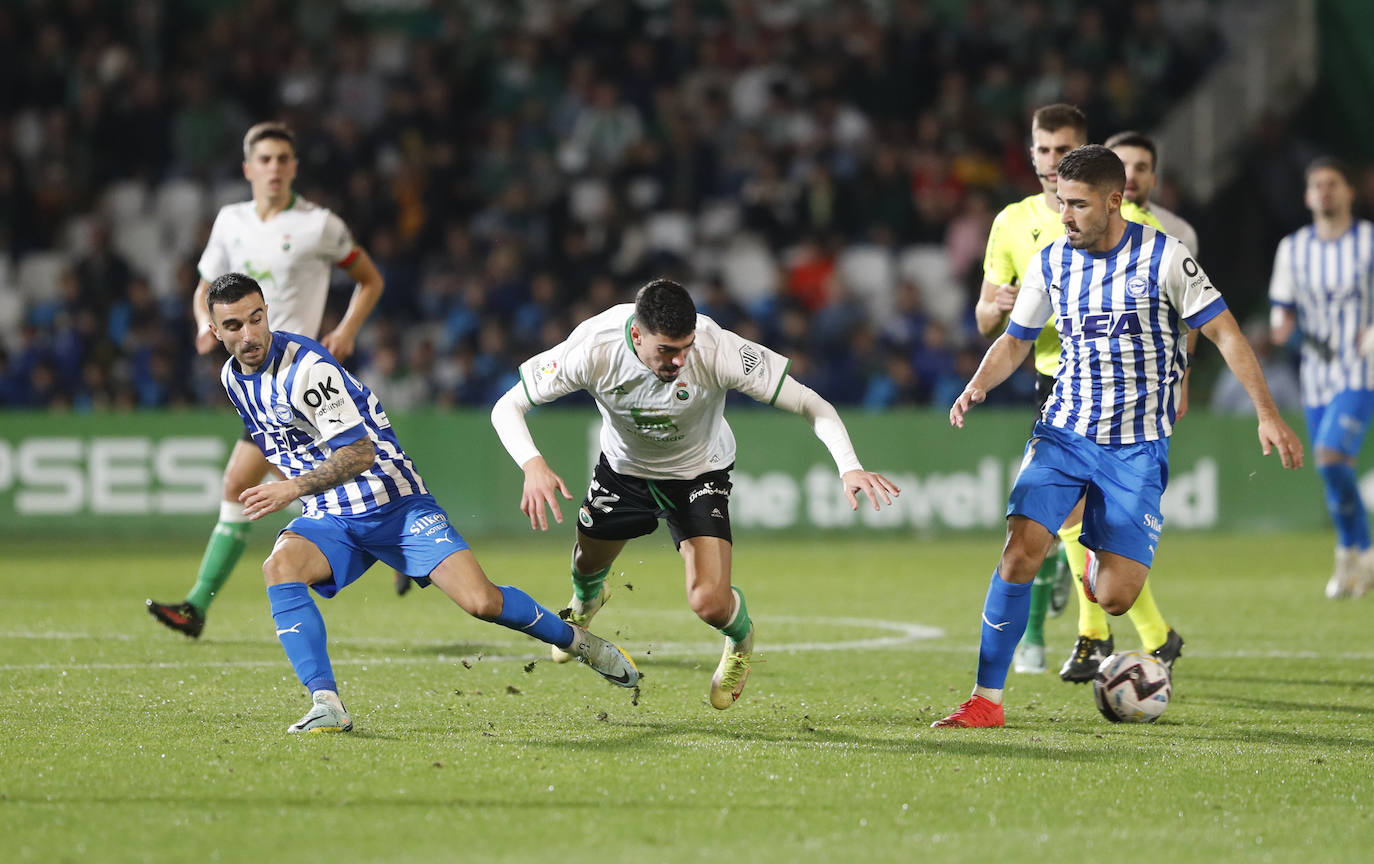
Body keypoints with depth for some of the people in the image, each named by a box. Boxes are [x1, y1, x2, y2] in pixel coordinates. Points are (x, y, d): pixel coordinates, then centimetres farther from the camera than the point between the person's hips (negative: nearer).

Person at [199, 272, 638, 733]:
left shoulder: (305, 367, -21)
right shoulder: (232, 377, 5)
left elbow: (359, 452, -23)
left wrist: (294, 488, -32)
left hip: (394, 504, -6)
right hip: (328, 520, 6)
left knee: (481, 602, -17)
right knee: (279, 565, -28)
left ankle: (577, 640, 11)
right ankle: (326, 704, -31)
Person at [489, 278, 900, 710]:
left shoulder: (717, 351, -38)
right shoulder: (593, 350, -35)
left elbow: (810, 404, -31)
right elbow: (507, 407, -25)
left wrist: (849, 467, -46)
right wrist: (533, 466, -44)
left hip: (699, 472, -2)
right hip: (623, 467, 2)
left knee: (710, 603, -18)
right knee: (588, 563, 25)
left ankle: (741, 641, 21)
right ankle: (585, 601, 66)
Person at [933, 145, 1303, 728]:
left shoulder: (1164, 257, -8)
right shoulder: (1050, 262, 3)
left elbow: (1224, 333, -5)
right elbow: (1015, 341, 14)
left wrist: (1267, 415, -12)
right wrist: (977, 386, -7)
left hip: (1138, 447, -2)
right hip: (1062, 433, 2)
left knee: (1114, 599, -8)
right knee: (1021, 549, -20)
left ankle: (1100, 569, 32)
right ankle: (986, 701, -12)